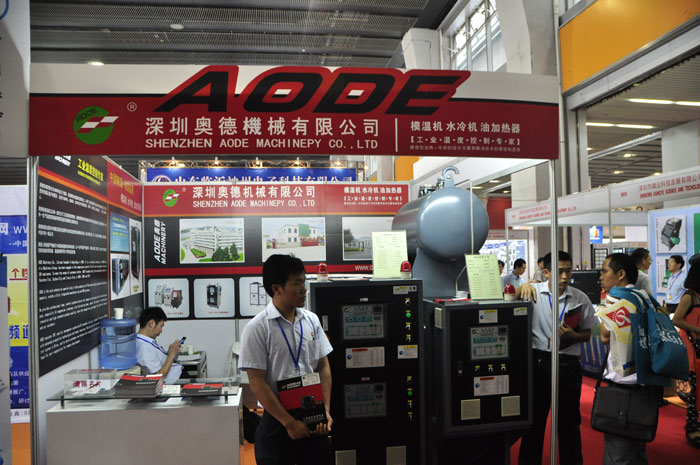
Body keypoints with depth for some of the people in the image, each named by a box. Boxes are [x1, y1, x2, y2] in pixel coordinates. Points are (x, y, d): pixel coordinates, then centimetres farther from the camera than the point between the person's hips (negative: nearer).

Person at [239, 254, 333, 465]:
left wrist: (326, 411, -3)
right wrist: (289, 422, -13)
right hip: (277, 422, -4)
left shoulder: (311, 320, 3)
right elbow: (257, 383, -13)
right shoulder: (257, 328, -12)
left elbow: (323, 367, 7)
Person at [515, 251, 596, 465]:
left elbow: (587, 334, 9)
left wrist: (572, 336, -12)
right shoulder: (535, 291, -3)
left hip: (568, 362, 1)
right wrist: (524, 286, -26)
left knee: (569, 418, 13)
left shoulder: (580, 299, 0)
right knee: (534, 415, 12)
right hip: (538, 359, -1)